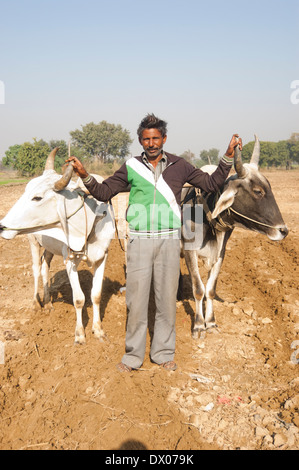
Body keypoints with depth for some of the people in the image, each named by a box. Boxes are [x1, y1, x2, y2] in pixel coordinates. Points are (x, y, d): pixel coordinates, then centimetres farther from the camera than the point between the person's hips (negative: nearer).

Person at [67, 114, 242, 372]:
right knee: (136, 298, 4)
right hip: (139, 241, 0)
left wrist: (228, 156, 2)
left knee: (167, 299, 9)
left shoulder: (179, 166, 7)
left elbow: (212, 183, 11)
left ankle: (164, 353, 26)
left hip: (169, 241, 1)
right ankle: (133, 356, 21)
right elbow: (104, 192, 8)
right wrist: (85, 175, -7)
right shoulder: (131, 167, 6)